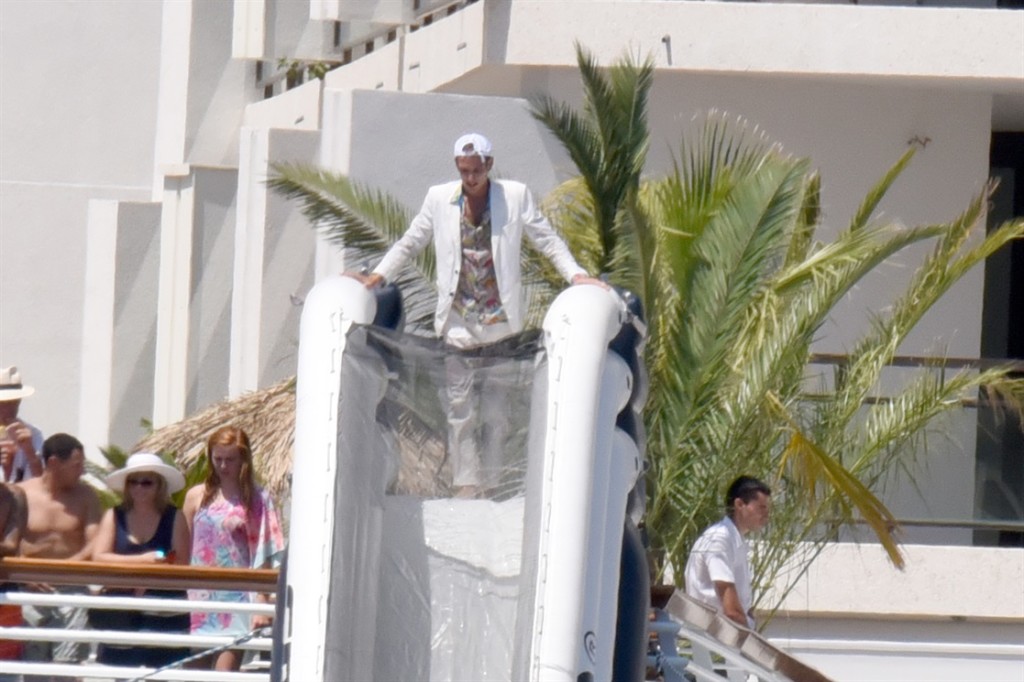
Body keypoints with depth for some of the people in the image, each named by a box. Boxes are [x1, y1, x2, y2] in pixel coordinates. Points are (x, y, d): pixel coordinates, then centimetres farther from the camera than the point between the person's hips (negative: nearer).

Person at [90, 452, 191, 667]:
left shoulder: (174, 518, 2)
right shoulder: (114, 517, 7)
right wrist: (142, 560, -16)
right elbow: (99, 558, -5)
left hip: (163, 615, -2)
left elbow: (182, 565, -3)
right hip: (119, 616, 2)